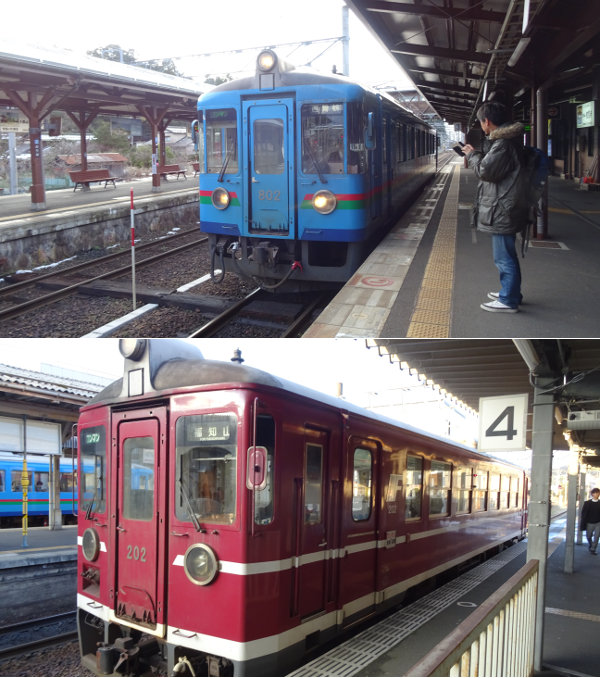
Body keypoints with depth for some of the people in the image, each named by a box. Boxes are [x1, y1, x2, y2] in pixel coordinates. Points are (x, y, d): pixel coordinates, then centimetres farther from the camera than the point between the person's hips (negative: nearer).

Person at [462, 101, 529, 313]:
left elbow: (485, 170, -21)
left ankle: (509, 300, 0)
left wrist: (472, 154, -5)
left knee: (504, 257, -5)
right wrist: (475, 154, 19)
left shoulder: (503, 143, -19)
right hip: (504, 208, 11)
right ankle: (510, 292, 31)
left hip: (502, 210, -11)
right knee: (505, 255, 20)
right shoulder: (506, 139, 14)